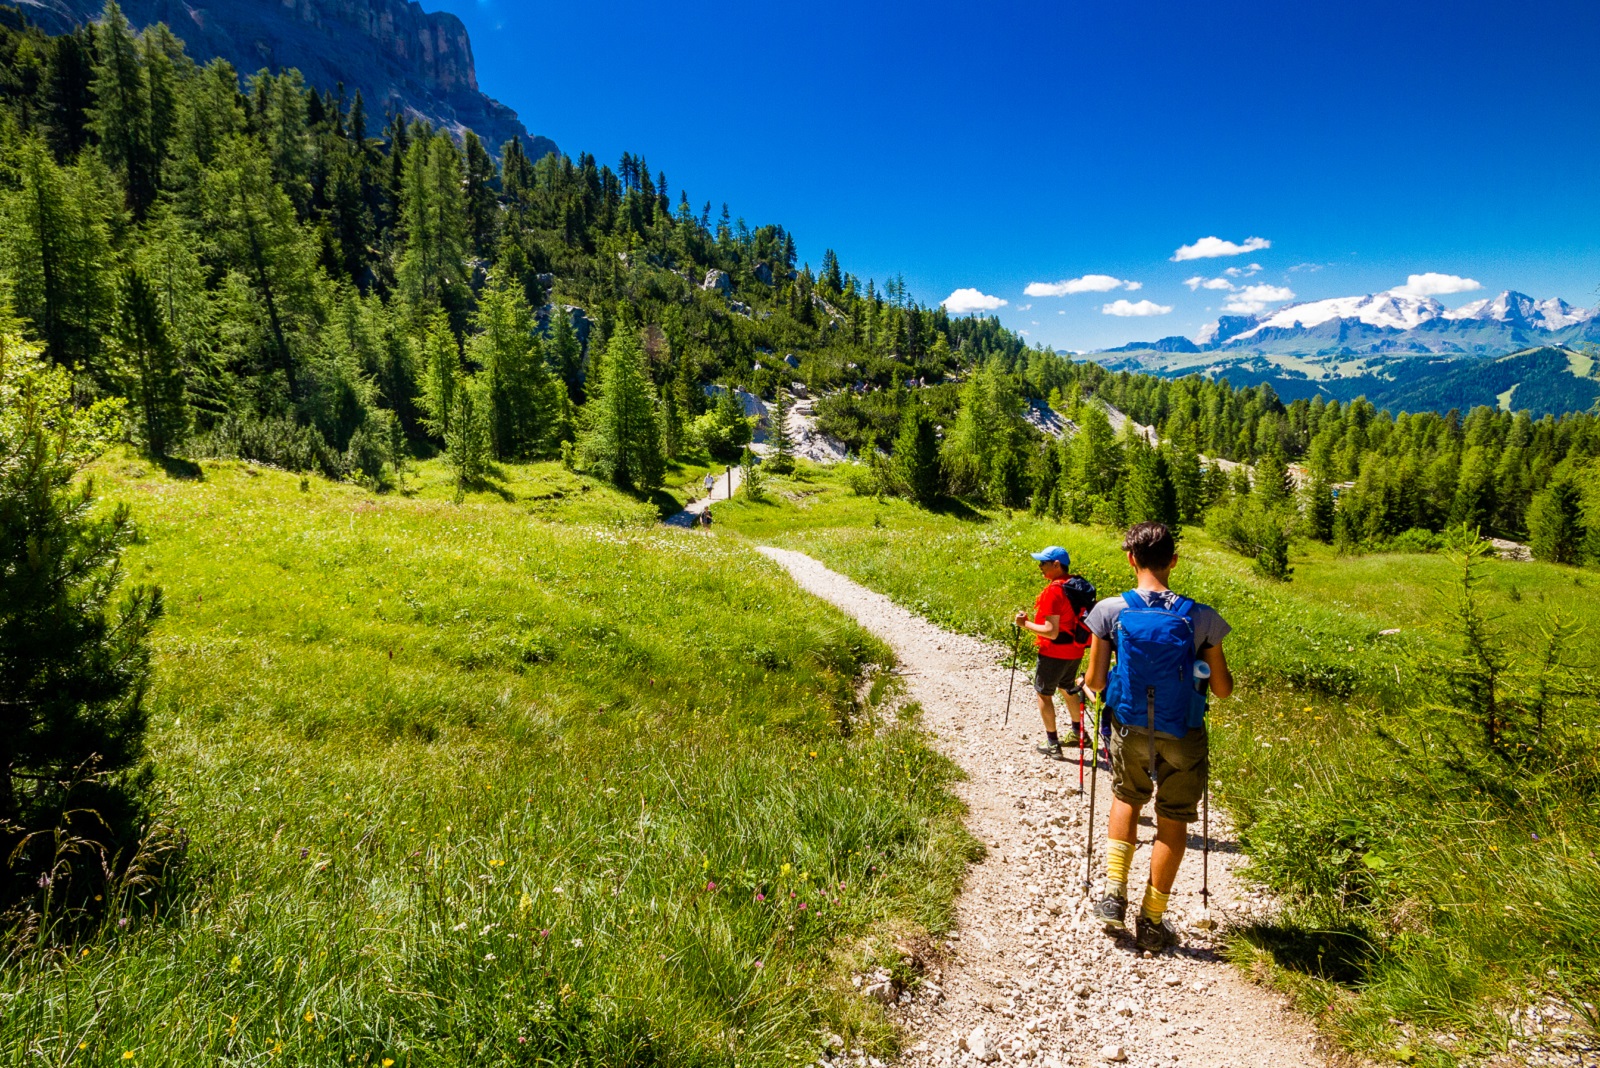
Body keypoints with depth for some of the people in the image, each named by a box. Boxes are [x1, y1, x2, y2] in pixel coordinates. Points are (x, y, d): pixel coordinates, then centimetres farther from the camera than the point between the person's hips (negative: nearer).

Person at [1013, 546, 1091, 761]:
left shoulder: (1053, 590, -24)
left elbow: (1051, 632, -26)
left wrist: (1026, 624, -15)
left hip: (1055, 653, -8)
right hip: (1075, 651, 8)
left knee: (1043, 694, 8)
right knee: (1069, 689, 27)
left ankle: (1053, 744, 13)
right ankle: (1079, 734, 40)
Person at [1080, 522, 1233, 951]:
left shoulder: (1110, 611, -14)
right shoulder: (1200, 617, -13)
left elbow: (1095, 682, -9)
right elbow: (1223, 689, -4)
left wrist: (1085, 679, 14)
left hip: (1130, 730, 1)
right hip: (1182, 737, -1)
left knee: (1125, 798, 26)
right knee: (1173, 821, 14)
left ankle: (1114, 896, 20)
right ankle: (1151, 922, 24)